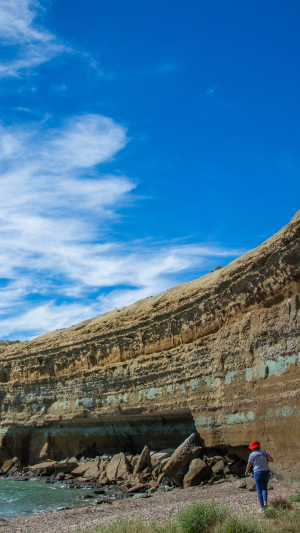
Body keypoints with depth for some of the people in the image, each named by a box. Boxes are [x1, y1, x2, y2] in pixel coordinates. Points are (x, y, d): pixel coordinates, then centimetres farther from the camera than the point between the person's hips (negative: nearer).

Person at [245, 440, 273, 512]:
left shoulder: (251, 455, -2)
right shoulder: (264, 453, 2)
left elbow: (249, 465, 5)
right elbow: (271, 460, -4)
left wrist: (246, 472, 22)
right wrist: (265, 459, 14)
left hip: (257, 473, -2)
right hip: (266, 472, 2)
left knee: (259, 491, 4)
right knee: (264, 488, 22)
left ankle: (262, 507, -3)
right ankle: (265, 501, 1)